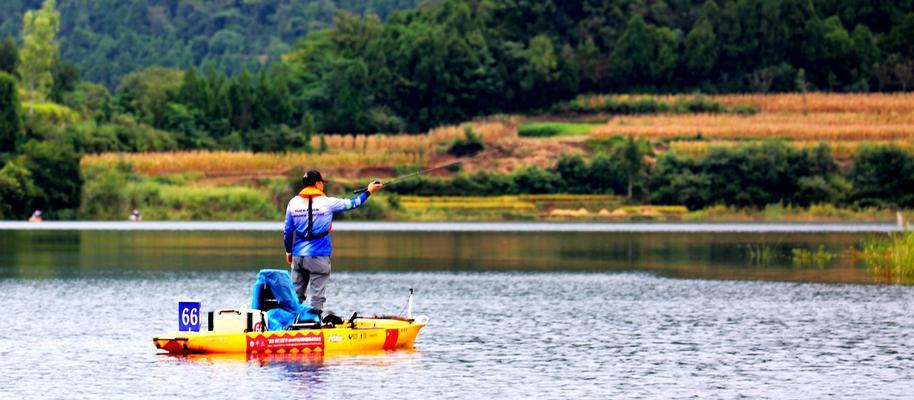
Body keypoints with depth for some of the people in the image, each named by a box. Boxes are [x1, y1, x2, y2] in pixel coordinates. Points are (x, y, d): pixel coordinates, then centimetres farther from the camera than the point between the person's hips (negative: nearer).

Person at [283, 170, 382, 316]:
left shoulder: (293, 203, 3)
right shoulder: (326, 202, -8)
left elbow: (287, 231, 9)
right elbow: (351, 204, 5)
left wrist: (288, 251, 22)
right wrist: (368, 191, 19)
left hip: (298, 256, 4)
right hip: (318, 256, -4)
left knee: (296, 294, 11)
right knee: (317, 295, 0)